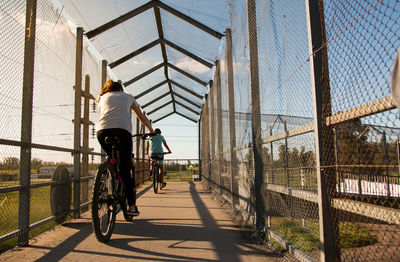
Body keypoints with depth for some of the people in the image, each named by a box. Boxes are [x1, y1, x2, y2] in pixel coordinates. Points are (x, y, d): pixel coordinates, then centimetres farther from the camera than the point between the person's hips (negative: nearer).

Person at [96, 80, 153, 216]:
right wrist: (151, 130, 49)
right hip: (122, 130, -2)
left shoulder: (103, 97, 32)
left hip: (102, 130, 2)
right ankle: (132, 206, -4)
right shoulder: (128, 96, 29)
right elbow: (142, 117, 35)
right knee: (125, 168, -1)